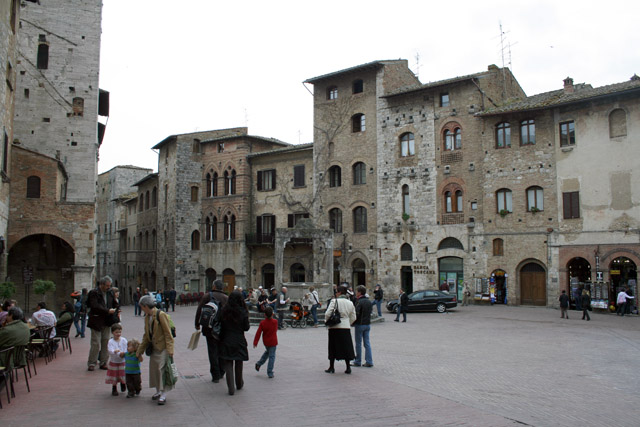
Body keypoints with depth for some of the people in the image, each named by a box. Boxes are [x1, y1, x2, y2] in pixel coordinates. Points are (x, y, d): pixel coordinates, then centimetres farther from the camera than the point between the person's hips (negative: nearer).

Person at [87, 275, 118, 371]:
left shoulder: (109, 293, 11)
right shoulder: (94, 293, -8)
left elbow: (113, 305, 21)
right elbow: (95, 307, -18)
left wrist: (114, 311, 0)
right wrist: (108, 311, -21)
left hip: (106, 322, 6)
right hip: (96, 322, -6)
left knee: (105, 342, 7)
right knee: (96, 343, -5)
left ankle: (103, 363, 15)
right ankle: (91, 363, 7)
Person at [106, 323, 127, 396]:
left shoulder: (124, 340, -4)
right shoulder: (111, 341, -9)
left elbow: (126, 350, -6)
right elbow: (110, 350, -22)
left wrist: (123, 354, -25)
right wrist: (115, 351, -41)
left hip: (122, 361, 1)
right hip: (113, 362, -1)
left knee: (123, 375, 6)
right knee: (114, 376, 7)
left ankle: (123, 383, 37)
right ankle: (114, 389, 26)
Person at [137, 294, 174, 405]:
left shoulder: (161, 315, -16)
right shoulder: (147, 317, 9)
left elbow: (168, 333, -16)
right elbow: (146, 336, 17)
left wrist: (169, 349, -21)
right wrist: (140, 351, 18)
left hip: (163, 348, -8)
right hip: (153, 348, 8)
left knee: (162, 369, -9)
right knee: (154, 369, 11)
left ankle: (163, 394, -4)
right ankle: (158, 391, 25)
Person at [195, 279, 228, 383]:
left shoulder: (207, 296, -4)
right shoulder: (227, 298, 0)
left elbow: (199, 311, -5)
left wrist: (197, 324, 6)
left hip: (210, 329, -2)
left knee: (213, 352, 4)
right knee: (221, 350, 17)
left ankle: (215, 375, 4)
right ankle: (221, 372, 26)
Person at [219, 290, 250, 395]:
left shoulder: (224, 311, -7)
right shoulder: (243, 312, -11)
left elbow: (221, 325, -2)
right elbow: (246, 328, -6)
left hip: (226, 340, 0)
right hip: (239, 341, 0)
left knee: (228, 364, 5)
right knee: (238, 363, 17)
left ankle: (231, 388, -2)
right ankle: (239, 384, 34)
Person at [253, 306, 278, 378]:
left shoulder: (262, 323, -10)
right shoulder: (275, 322, -11)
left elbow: (258, 333, -10)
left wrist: (255, 342, -4)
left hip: (265, 342, 3)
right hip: (273, 342, -3)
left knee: (267, 351, 30)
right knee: (272, 356, 2)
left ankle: (259, 363, 24)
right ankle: (270, 373, 1)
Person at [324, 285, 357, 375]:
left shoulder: (334, 301, -10)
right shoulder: (350, 303, 6)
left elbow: (328, 313, -15)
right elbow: (353, 318, 9)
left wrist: (327, 321, 4)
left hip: (335, 327, -4)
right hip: (346, 327, 4)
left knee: (333, 347, 7)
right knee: (346, 347, 11)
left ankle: (331, 367, 15)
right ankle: (348, 367, 10)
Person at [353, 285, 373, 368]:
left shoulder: (359, 302, -16)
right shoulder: (369, 302, 8)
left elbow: (356, 314, -19)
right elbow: (371, 311, 13)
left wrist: (352, 323, -7)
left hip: (360, 324, -7)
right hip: (368, 324, 7)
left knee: (358, 344, 4)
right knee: (367, 343, 9)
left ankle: (358, 361, 11)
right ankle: (369, 362, 7)